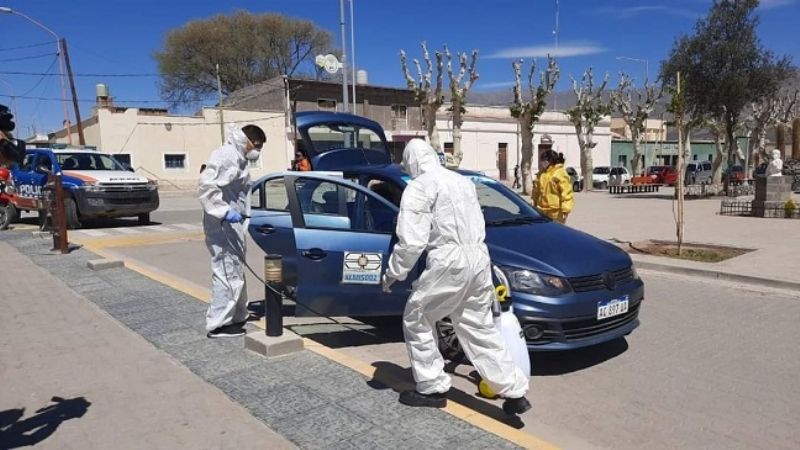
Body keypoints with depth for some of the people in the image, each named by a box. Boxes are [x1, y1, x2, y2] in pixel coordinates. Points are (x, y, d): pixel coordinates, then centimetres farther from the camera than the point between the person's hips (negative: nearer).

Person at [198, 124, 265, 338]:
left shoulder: (239, 158, 17)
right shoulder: (225, 155, -13)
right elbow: (205, 186, -23)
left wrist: (243, 216, 16)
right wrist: (225, 212, -26)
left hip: (233, 225, 10)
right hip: (222, 225, -10)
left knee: (236, 270, 17)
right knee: (227, 271, -8)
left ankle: (238, 316, 29)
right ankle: (218, 324, -1)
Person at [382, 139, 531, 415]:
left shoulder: (419, 187, -5)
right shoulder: (463, 181, 19)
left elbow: (411, 240, -13)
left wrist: (393, 272, -1)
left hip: (449, 261, -8)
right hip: (479, 258, 8)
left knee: (416, 319, 10)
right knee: (480, 328, 16)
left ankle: (432, 389, 16)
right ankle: (515, 392, 17)